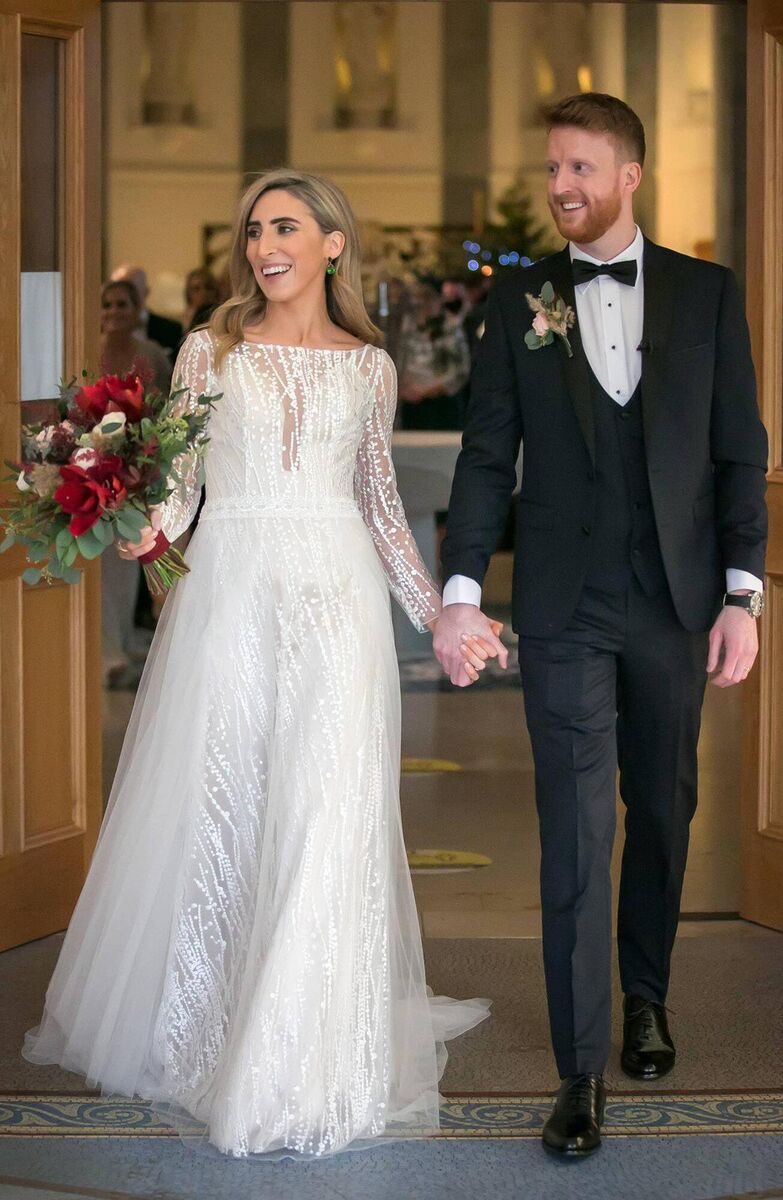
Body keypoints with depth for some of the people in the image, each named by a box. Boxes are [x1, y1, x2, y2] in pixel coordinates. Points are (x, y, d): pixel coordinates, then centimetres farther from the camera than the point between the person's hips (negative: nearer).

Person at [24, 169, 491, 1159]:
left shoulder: (368, 364, 11)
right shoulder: (211, 351, 7)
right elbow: (178, 476, 4)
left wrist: (431, 607, 15)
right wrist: (147, 527, -17)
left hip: (336, 594, 0)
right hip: (231, 586, 0)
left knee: (327, 809, -5)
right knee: (214, 802, 3)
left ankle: (309, 1051, 4)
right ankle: (198, 1020, 21)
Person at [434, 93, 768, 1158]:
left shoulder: (707, 293, 3)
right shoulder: (518, 302, 4)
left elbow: (739, 453, 2)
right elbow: (487, 457, 3)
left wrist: (742, 597, -4)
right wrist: (460, 592, -5)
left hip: (676, 601, 1)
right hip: (564, 606, -1)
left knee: (663, 808, 14)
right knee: (575, 829, -4)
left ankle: (645, 995, 36)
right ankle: (582, 1070, 1)